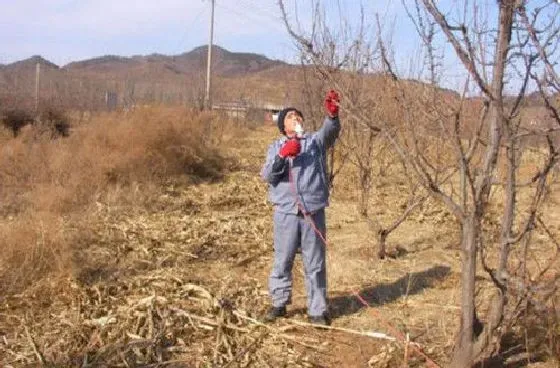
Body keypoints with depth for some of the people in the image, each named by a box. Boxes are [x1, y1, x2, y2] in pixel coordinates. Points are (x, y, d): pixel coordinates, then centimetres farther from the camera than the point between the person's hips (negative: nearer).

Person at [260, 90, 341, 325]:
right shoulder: (276, 147, 14)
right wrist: (282, 155, -18)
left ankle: (317, 310, 12)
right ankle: (279, 303, 24)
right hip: (286, 212, 1)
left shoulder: (315, 141, 12)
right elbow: (267, 175, -1)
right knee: (282, 261, 8)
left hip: (313, 212, -1)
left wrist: (332, 114, -33)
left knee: (315, 264, 4)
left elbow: (330, 132, -11)